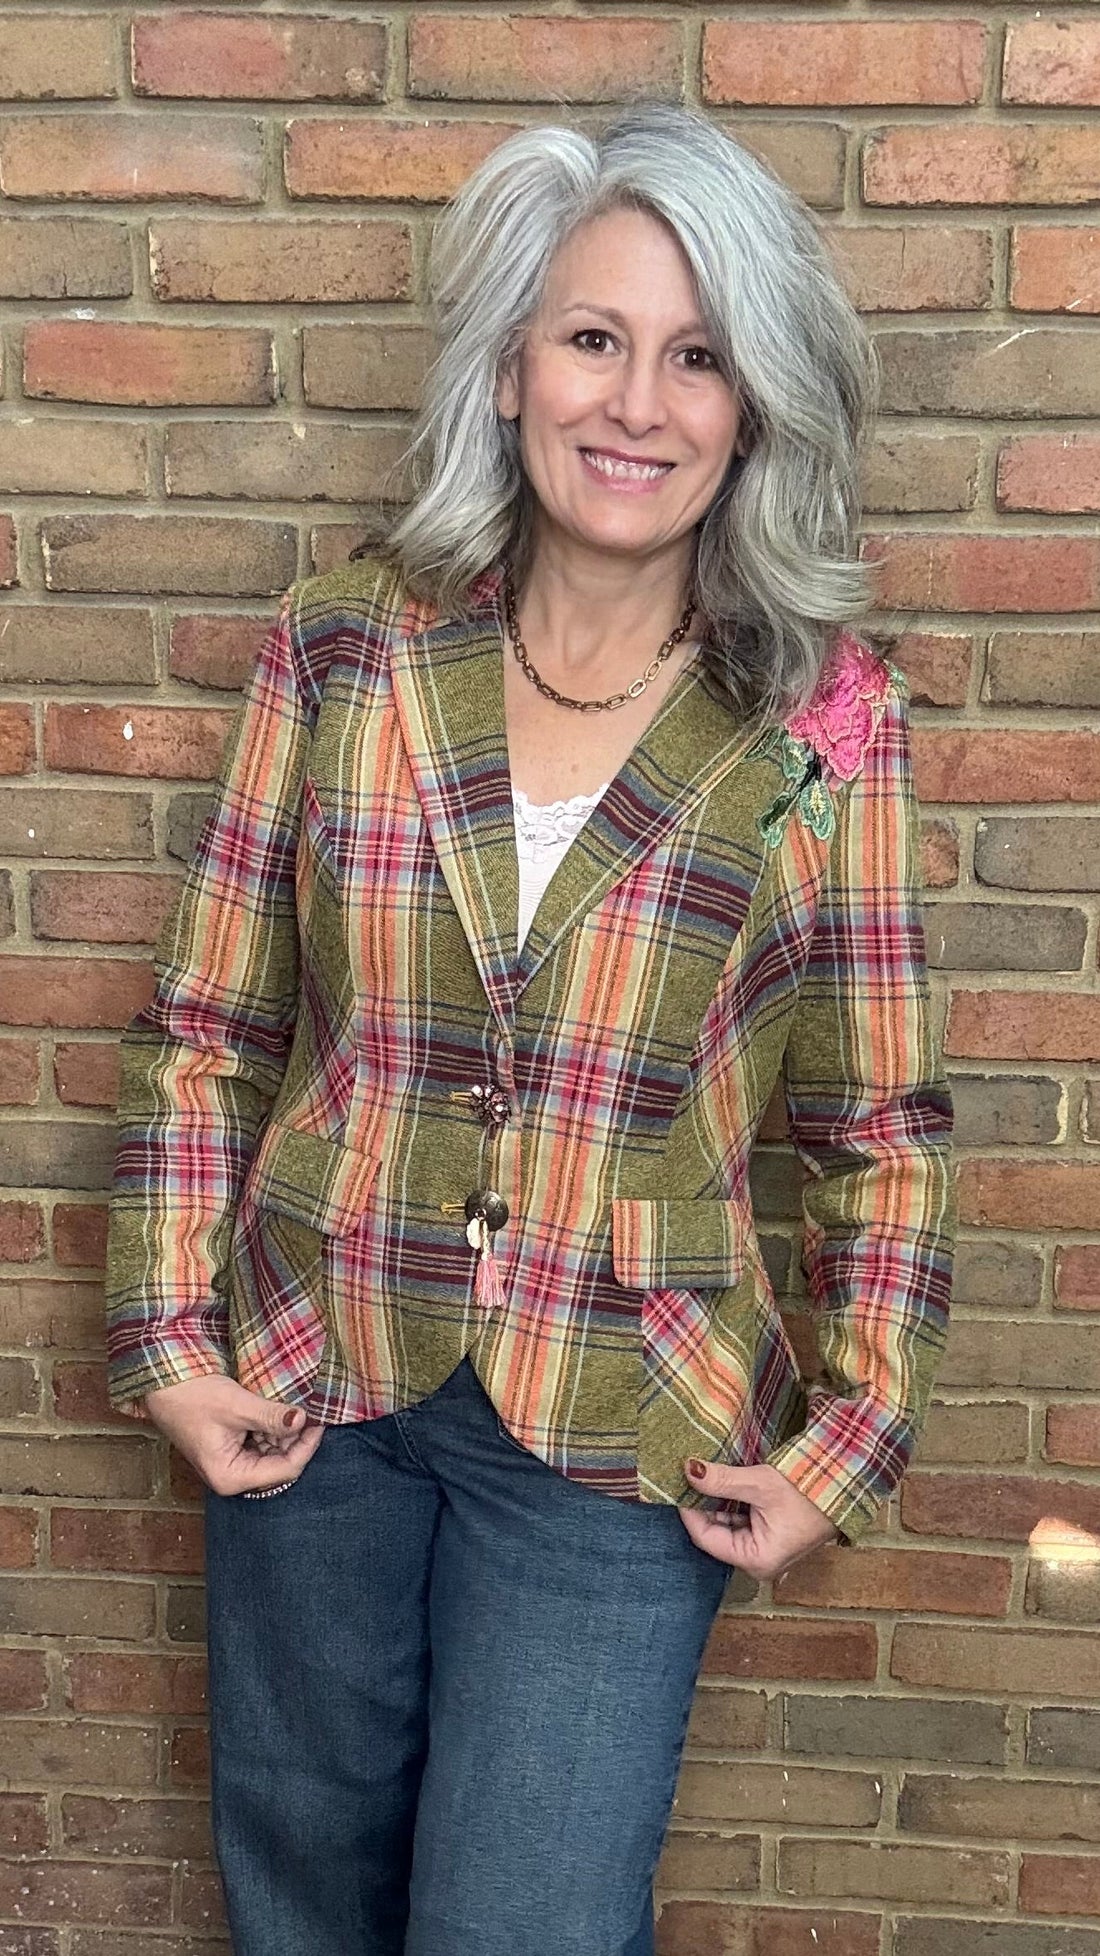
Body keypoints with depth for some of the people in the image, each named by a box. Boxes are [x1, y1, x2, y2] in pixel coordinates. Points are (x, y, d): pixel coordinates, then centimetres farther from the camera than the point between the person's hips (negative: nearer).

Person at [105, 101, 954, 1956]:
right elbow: (205, 1033, 2)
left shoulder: (824, 717, -7)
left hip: (615, 1439, -2)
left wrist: (853, 1435, -4)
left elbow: (880, 1126, -1)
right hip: (310, 1395, 2)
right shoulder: (342, 649, -5)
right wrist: (168, 1334, -3)